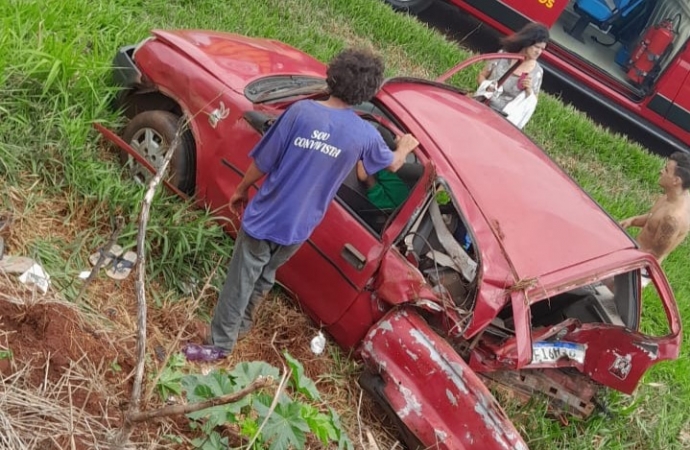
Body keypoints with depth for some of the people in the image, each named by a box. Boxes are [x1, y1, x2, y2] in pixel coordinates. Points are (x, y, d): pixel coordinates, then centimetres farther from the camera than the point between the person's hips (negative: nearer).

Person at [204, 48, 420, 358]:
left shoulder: (301, 111, -16)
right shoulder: (365, 135, -9)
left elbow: (263, 163, -10)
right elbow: (393, 164, 13)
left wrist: (241, 190, 8)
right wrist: (405, 147, 36)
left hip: (265, 217, -3)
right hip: (298, 228, 3)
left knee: (240, 280, 12)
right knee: (264, 276, 27)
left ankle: (220, 344, 23)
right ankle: (241, 324, 45)